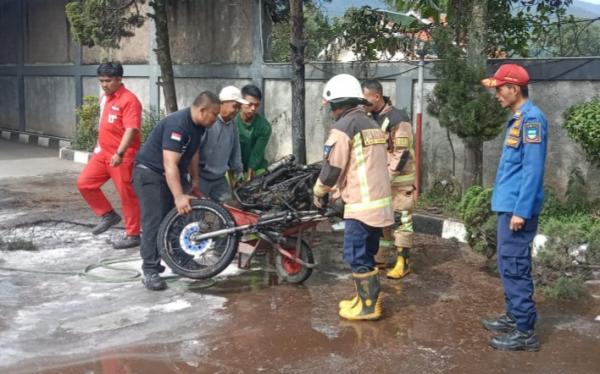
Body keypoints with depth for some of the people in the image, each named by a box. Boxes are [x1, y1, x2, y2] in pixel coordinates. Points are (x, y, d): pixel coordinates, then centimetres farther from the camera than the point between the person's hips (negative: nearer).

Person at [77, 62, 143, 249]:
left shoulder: (129, 100, -16)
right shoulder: (104, 98, 12)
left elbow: (131, 129, -25)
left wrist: (120, 153, -34)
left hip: (122, 157, -9)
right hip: (103, 153, 9)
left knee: (127, 195, -1)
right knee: (84, 183, 5)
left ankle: (132, 235, 10)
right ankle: (108, 215, 20)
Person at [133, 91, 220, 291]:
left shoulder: (198, 125, -2)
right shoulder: (177, 124, -31)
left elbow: (193, 153, 12)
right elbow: (170, 164, -35)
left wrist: (195, 180, 11)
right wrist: (179, 196, -39)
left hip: (172, 174, 9)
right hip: (150, 172, -9)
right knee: (154, 221, -14)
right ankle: (150, 271, -12)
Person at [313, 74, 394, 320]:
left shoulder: (344, 126, -10)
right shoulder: (372, 125, 17)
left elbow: (333, 167, -11)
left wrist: (319, 191, 7)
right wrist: (339, 190, 26)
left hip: (362, 204, -9)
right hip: (380, 201, 9)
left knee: (357, 256, 0)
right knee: (366, 255, 18)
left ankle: (369, 306, 6)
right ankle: (366, 298, 26)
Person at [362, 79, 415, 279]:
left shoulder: (398, 119, -17)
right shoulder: (369, 118, 7)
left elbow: (401, 154, -19)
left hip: (398, 180, -8)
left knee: (400, 220, -2)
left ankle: (402, 262, 5)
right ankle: (382, 257, 22)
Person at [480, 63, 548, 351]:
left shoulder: (532, 118, -15)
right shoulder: (518, 119, 15)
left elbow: (533, 169, -20)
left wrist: (521, 210, -23)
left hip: (518, 207, -10)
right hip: (510, 204, 10)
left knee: (514, 266, -6)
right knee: (509, 264, 17)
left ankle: (525, 332, 1)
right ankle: (514, 316, 29)